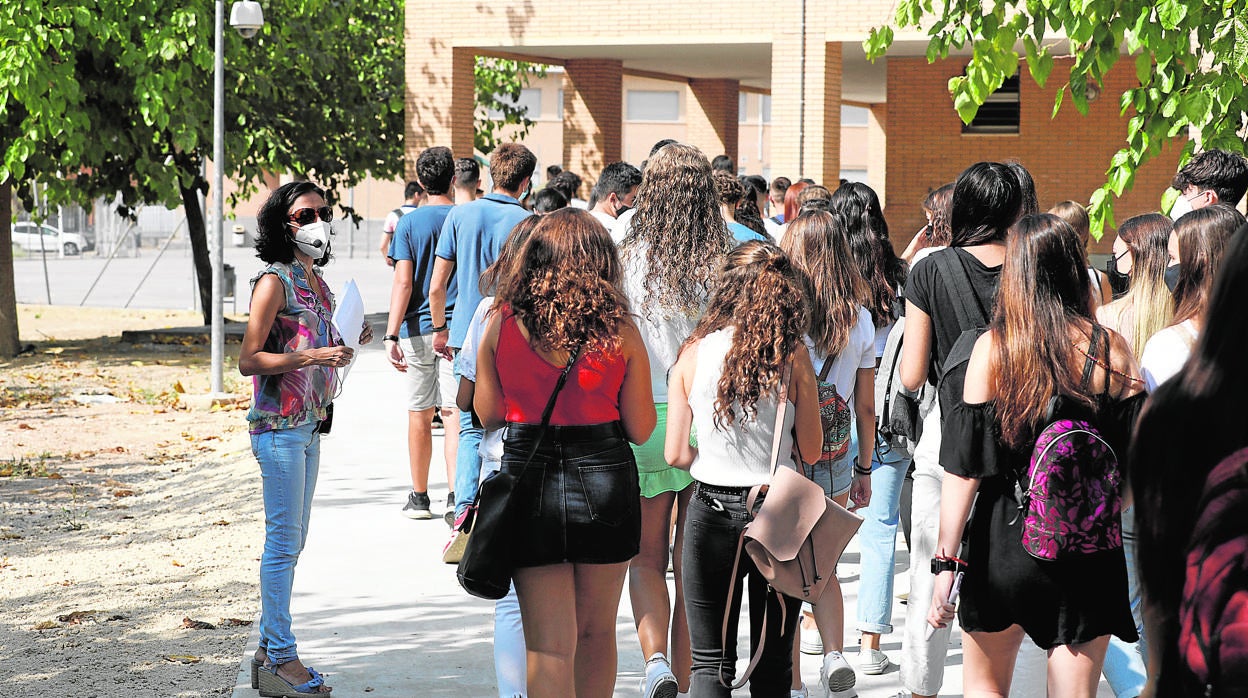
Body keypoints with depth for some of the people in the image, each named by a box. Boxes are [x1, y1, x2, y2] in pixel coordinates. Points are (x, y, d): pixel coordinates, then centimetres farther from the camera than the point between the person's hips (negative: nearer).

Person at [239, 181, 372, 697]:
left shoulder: (317, 283, 13)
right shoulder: (275, 282, -12)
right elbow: (249, 360, -16)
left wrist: (347, 344, 6)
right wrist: (314, 354, -23)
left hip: (309, 427, 9)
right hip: (279, 426, -9)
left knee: (292, 541, 13)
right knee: (284, 540, -6)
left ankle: (269, 650, 21)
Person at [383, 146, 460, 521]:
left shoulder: (409, 223, -2)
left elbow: (403, 282, -10)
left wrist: (392, 336, -11)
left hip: (418, 329, 0)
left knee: (420, 415, 10)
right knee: (454, 413, -4)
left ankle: (419, 498, 19)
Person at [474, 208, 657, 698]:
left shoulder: (500, 324, -5)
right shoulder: (619, 332, -6)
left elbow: (487, 414, 5)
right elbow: (641, 429, -2)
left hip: (529, 478, 0)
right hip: (605, 477, 0)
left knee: (549, 646, 2)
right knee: (596, 633, 18)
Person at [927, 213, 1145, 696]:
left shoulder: (993, 348, -7)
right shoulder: (1110, 349, -4)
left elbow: (966, 465, -8)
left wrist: (946, 563, -5)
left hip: (1005, 538, -1)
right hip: (1090, 550, 1)